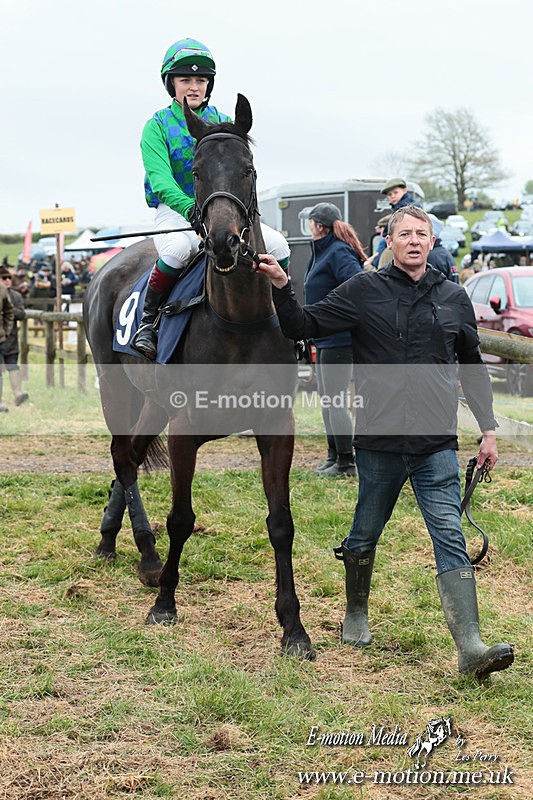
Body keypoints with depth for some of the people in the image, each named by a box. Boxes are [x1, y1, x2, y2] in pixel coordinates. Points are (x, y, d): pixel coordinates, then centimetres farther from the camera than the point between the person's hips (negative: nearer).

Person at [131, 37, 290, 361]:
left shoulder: (222, 123, 12)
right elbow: (160, 177, -15)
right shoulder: (158, 127, 0)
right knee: (180, 248, -39)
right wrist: (190, 208, -32)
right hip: (175, 210, -4)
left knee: (278, 246, -16)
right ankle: (149, 319, -17)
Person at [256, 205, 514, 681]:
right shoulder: (364, 292, 1)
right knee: (366, 533, 14)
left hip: (437, 444, 1)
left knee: (451, 539, -8)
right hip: (379, 440, -1)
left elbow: (473, 368, 18)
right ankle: (356, 614, 38)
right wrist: (282, 287, -17)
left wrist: (489, 429, 15)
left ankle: (471, 647, -14)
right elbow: (304, 327, 0)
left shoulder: (454, 298, 9)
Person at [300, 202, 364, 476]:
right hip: (325, 338, 11)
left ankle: (346, 462, 1)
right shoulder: (321, 251, 14)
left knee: (336, 402, -6)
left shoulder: (339, 253, -18)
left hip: (339, 339, -11)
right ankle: (334, 455, 26)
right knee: (326, 398, 16)